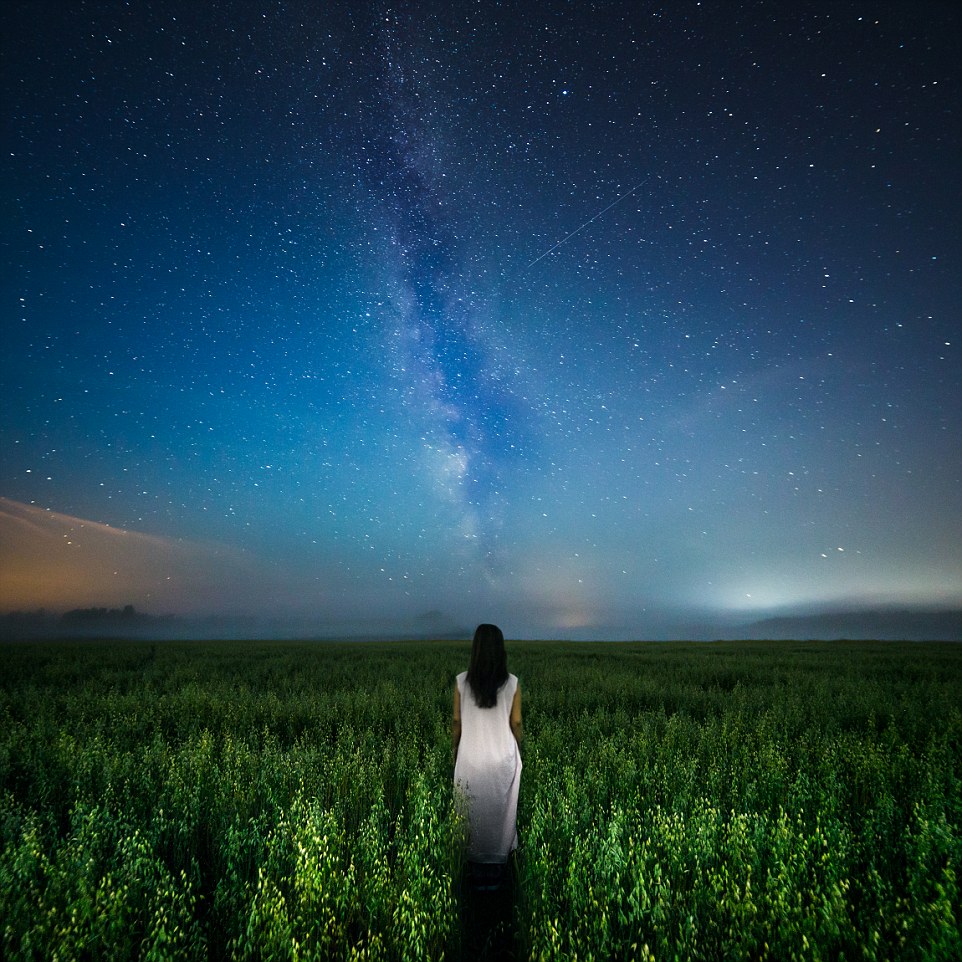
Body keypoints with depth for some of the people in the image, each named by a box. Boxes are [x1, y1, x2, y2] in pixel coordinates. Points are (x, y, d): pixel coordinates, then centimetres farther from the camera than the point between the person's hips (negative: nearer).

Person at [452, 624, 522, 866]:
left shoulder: (462, 681, -15)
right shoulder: (512, 683, -15)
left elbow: (457, 722, -6)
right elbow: (516, 723, -6)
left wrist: (455, 750, 10)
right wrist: (519, 751, 11)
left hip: (471, 756, 0)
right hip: (504, 756, 0)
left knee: (473, 808, 20)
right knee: (502, 807, 21)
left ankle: (475, 854, 36)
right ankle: (501, 852, 37)